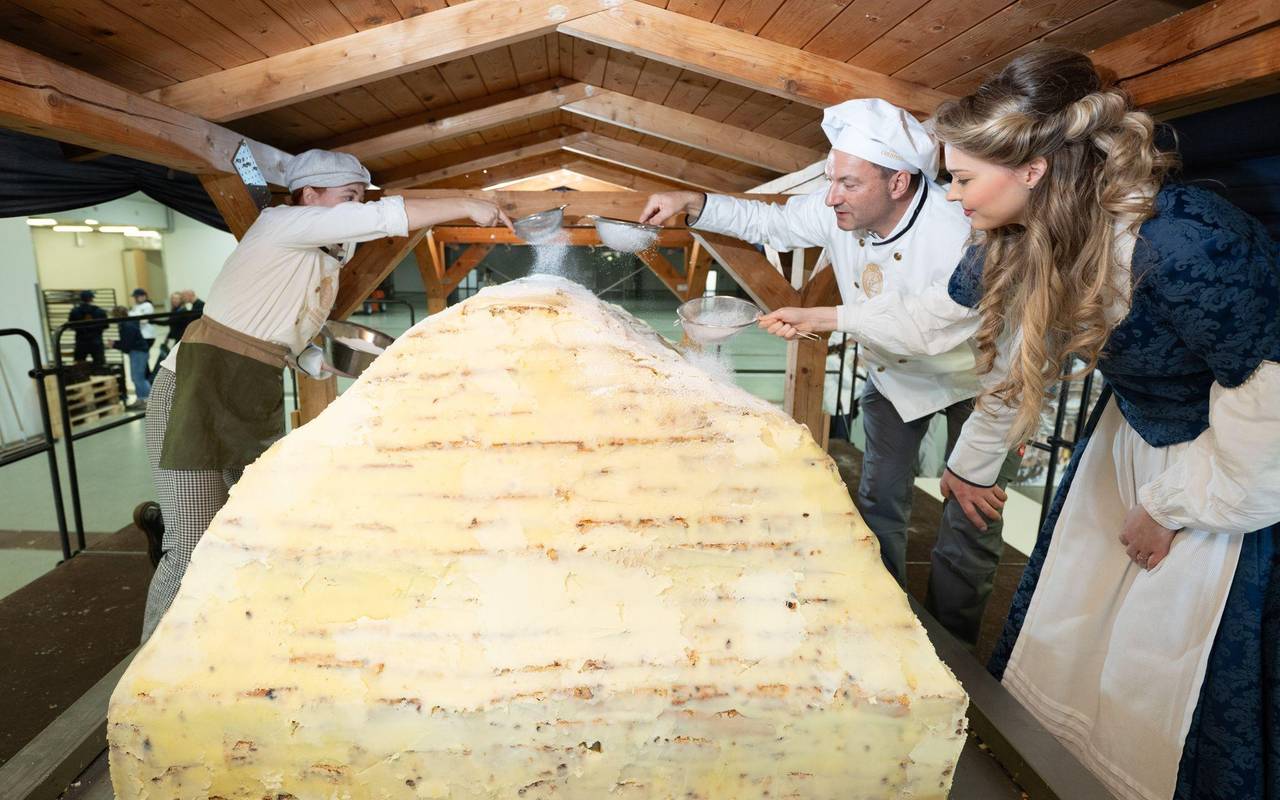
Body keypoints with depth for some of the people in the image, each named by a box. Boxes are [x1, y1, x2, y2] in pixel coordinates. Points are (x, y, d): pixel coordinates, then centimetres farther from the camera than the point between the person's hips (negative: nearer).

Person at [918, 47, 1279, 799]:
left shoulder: (1182, 246, -37)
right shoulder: (1031, 235, -15)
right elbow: (942, 316, 1)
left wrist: (1173, 509, -14)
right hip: (1138, 439, 7)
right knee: (1070, 622, 17)